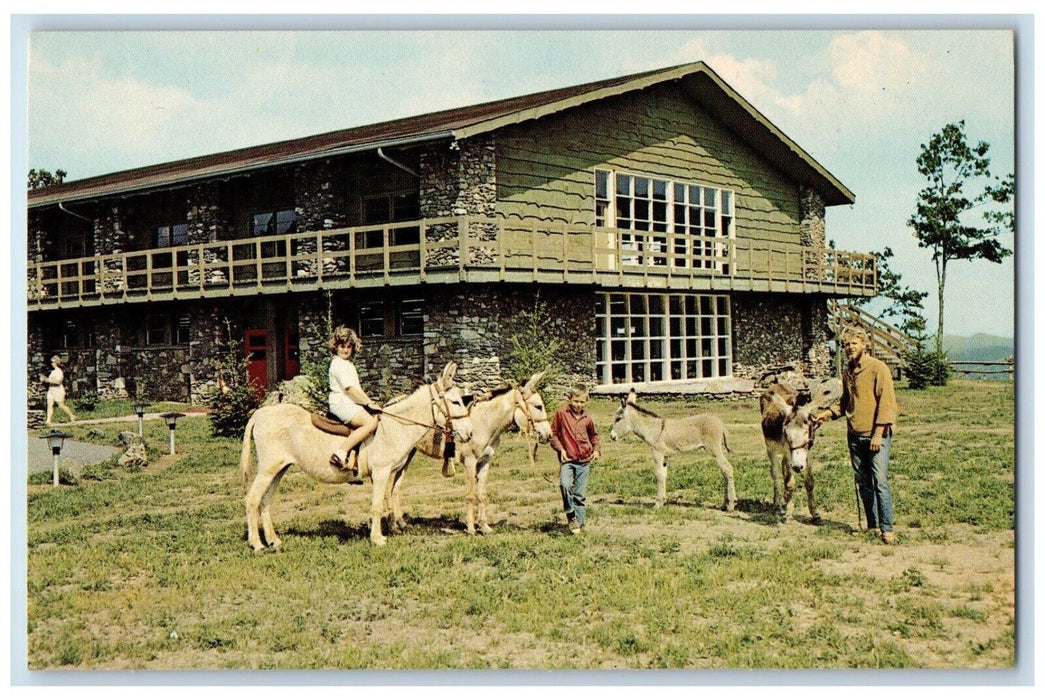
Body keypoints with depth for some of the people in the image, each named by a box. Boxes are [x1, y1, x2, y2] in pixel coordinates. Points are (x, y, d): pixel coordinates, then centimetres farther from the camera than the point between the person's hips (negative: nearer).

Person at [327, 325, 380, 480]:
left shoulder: (349, 365, 23)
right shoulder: (338, 364, -9)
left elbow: (358, 389, 22)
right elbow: (350, 389, -16)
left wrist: (370, 402, 9)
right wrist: (369, 403, -13)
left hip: (353, 403, 10)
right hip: (341, 403, -10)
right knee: (370, 422, -28)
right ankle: (340, 454, -28)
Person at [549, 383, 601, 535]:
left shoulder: (587, 417, 7)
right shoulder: (561, 413, -3)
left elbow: (593, 435, 24)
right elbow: (553, 434, 3)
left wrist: (596, 449, 9)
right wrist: (560, 449, -10)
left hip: (584, 461, 3)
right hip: (567, 459, -3)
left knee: (580, 494, 6)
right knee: (565, 484, -27)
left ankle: (579, 523, 17)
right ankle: (570, 515, -10)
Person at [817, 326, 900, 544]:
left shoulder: (878, 368, -8)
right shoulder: (847, 371, 12)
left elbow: (886, 402, -12)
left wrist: (878, 433, -17)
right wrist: (829, 414, 6)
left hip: (877, 435, -7)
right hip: (855, 435, 7)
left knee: (880, 481, -11)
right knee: (862, 482, 10)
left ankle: (887, 529, -9)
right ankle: (872, 525, 20)